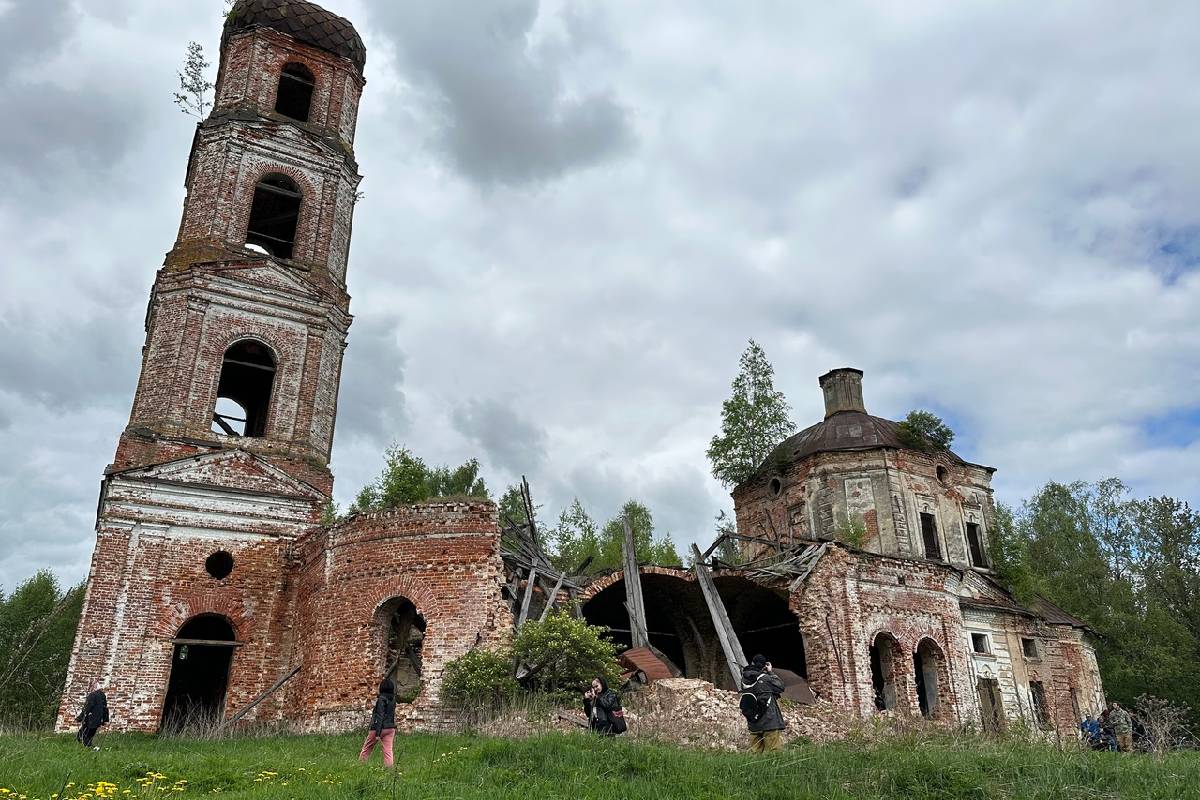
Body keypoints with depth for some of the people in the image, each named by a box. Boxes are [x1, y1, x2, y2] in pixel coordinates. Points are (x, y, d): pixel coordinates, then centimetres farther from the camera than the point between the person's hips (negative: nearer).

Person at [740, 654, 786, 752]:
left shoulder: (745, 680, -1)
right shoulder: (765, 679, -15)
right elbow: (781, 687, -1)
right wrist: (771, 672, 5)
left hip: (753, 725, 5)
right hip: (770, 723, -5)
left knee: (755, 752, 11)